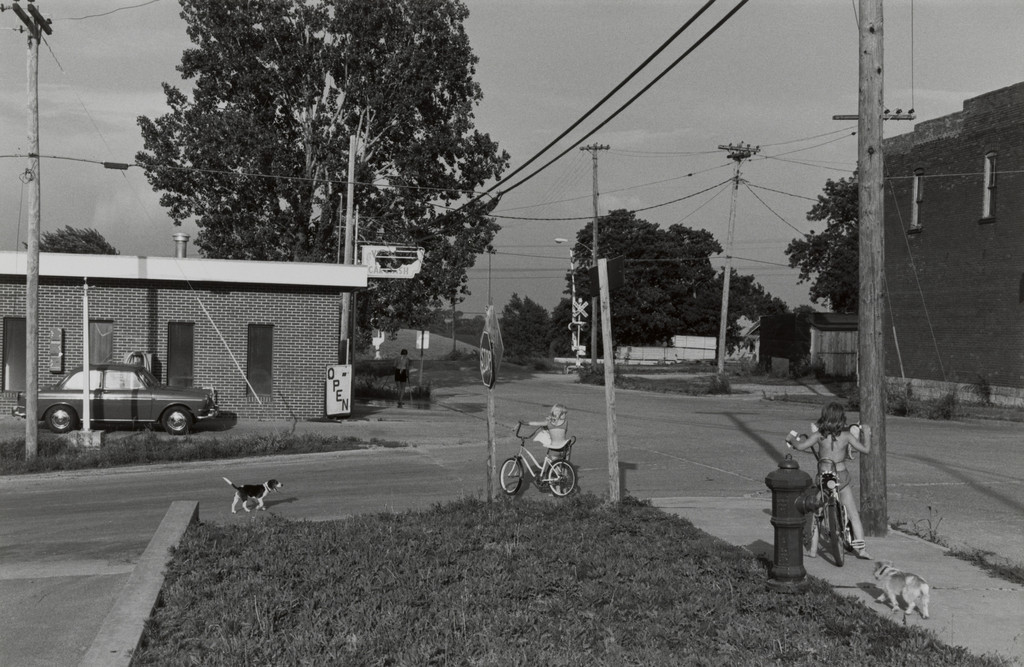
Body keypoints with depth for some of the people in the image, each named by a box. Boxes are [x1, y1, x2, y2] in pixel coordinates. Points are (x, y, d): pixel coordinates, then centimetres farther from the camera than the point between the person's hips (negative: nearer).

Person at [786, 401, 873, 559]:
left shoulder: (819, 435, -9)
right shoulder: (846, 435, -6)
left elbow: (801, 446, -18)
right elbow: (866, 450, -3)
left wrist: (792, 439, 2)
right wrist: (867, 434, 12)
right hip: (842, 478, 0)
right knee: (853, 515, 12)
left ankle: (813, 549, 14)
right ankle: (861, 548, 9)